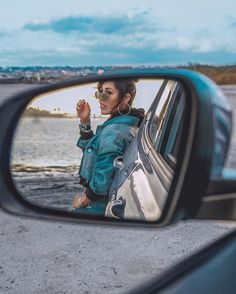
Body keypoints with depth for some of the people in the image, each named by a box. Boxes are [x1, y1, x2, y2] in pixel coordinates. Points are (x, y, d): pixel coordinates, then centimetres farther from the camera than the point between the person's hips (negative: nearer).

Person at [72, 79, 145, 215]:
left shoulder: (113, 132, -24)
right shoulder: (129, 125, 7)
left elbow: (102, 181, -29)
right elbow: (93, 150, 18)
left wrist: (83, 200, -12)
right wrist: (85, 122, 5)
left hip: (99, 208, -9)